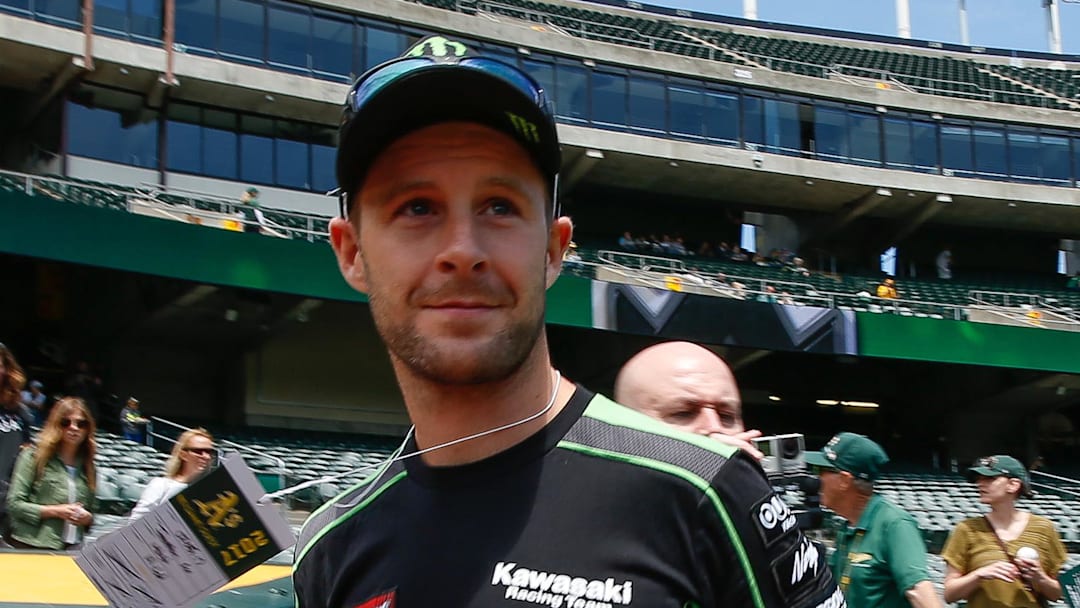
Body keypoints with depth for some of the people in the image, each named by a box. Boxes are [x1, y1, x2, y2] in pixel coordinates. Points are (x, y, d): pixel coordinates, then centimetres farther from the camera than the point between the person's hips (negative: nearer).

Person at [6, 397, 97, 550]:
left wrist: (87, 518, -1)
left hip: (72, 549, 4)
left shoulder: (88, 468, 13)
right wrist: (55, 511, -13)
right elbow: (14, 503, -6)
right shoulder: (33, 457, -1)